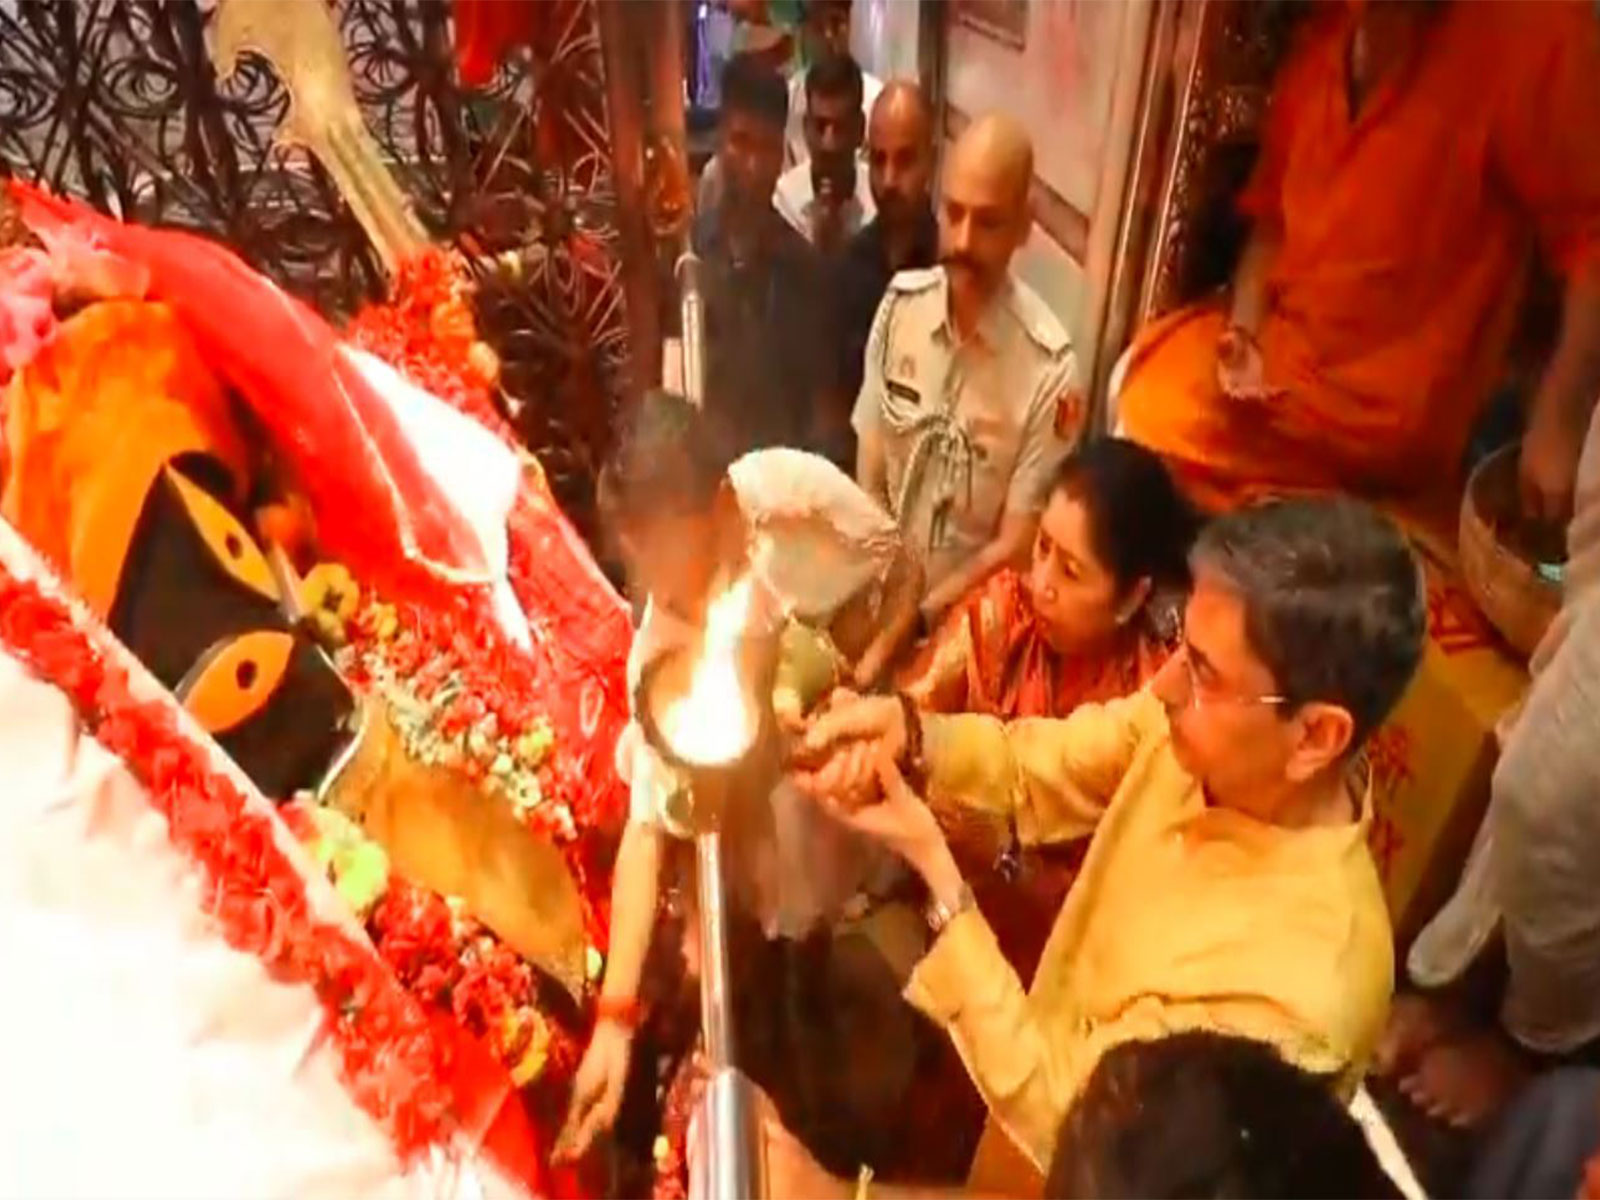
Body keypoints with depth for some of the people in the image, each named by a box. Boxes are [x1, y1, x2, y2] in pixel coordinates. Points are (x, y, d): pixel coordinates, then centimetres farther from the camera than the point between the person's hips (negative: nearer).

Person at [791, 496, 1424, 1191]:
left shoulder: (1299, 988, -37)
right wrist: (903, 734, -26)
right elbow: (1032, 768, -6)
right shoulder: (1202, 732, -19)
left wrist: (936, 875, -31)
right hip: (1039, 1042, 5)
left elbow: (1056, 1119, -27)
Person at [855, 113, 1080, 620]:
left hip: (967, 611, -3)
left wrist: (918, 614, -11)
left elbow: (1014, 548, -11)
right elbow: (868, 478, 1)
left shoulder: (1048, 366, -18)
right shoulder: (900, 301, -6)